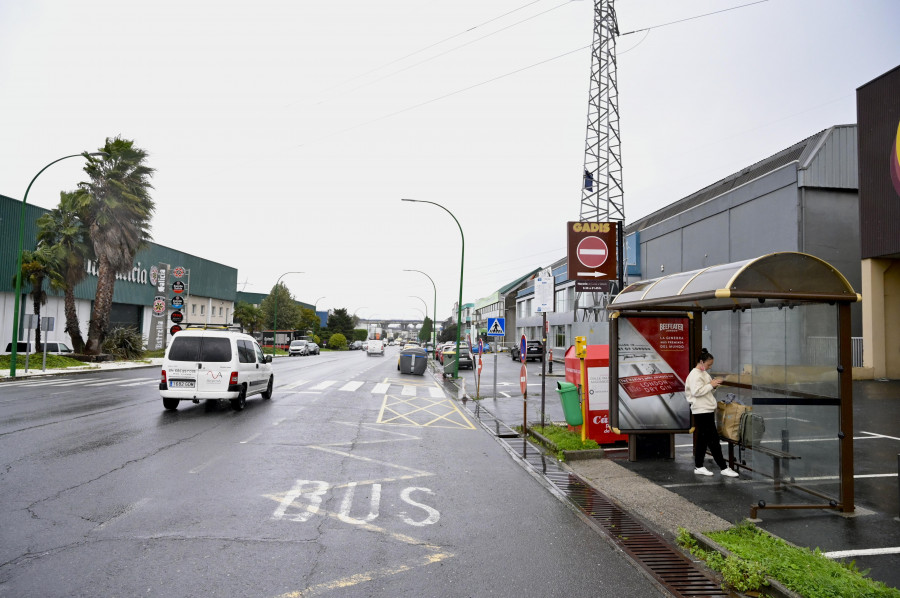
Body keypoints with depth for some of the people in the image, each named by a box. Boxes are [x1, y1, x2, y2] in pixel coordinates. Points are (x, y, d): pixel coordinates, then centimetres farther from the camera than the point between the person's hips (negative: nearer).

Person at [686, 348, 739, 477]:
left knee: (703, 439, 11)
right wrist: (711, 384, -16)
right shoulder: (695, 374, -12)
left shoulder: (704, 373, 17)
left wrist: (714, 386, 3)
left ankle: (698, 467, 16)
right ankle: (724, 468, -2)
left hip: (707, 410, 10)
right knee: (713, 439, -6)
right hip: (701, 410, -10)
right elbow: (696, 391, -22)